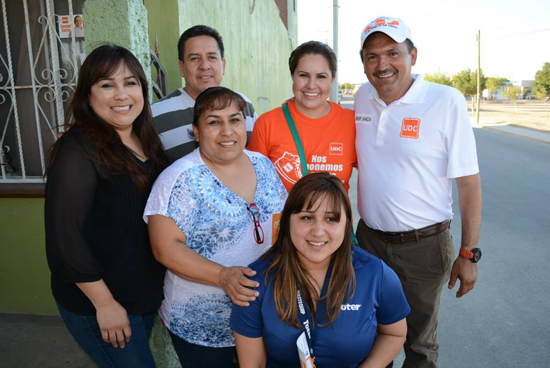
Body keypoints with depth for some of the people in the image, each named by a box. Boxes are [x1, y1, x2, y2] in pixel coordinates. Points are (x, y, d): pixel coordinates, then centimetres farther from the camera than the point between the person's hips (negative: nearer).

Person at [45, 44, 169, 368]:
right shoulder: (78, 150, -20)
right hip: (96, 303, -7)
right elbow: (64, 235, -22)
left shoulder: (146, 142, 3)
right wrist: (104, 303, -18)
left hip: (146, 293, 7)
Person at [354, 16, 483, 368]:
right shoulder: (362, 97, 0)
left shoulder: (446, 101, -15)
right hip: (369, 237, 4)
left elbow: (468, 183, -13)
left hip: (423, 245, -4)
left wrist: (469, 254, -12)